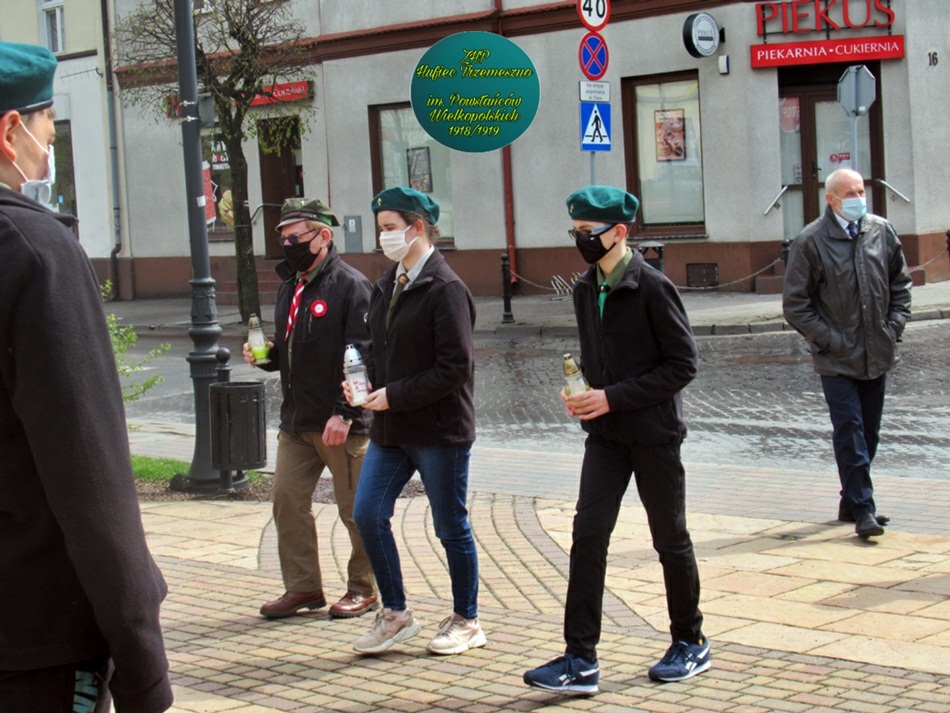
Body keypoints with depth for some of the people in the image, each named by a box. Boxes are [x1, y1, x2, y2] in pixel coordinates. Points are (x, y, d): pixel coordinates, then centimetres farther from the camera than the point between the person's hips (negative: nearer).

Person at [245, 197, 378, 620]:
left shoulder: (350, 285, -11)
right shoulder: (290, 287, 16)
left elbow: (361, 356, -17)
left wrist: (344, 414, -22)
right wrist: (265, 355, 3)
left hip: (342, 424, -8)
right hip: (296, 420, 8)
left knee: (355, 509, 2)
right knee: (287, 500, 6)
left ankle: (364, 589, 15)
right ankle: (302, 587, 16)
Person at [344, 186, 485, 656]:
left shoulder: (445, 289, -14)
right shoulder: (386, 287, 12)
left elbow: (456, 367, -18)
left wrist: (395, 395, -17)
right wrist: (366, 382, 1)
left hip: (439, 429, -8)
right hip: (390, 428, 8)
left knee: (451, 527, 4)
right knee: (367, 513, 1)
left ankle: (466, 621, 20)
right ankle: (395, 614, 16)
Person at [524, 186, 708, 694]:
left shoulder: (652, 288, -14)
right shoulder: (585, 290, 8)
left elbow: (683, 364, -14)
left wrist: (614, 397, -18)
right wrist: (580, 393, -1)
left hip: (653, 432, -6)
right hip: (605, 434, 6)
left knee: (670, 539, 7)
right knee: (587, 536, -5)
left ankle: (690, 643, 25)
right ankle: (580, 659, -4)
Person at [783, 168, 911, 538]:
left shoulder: (883, 232, 5)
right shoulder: (810, 242, -8)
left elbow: (900, 284, 17)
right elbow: (795, 305, -6)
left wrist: (894, 325, 4)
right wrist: (830, 340, -11)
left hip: (877, 355, 5)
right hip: (837, 358, -5)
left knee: (869, 431, 11)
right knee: (849, 431, -8)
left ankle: (852, 502, 24)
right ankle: (863, 508, -4)